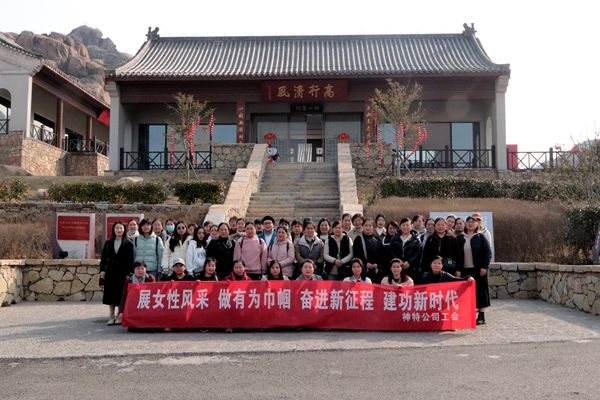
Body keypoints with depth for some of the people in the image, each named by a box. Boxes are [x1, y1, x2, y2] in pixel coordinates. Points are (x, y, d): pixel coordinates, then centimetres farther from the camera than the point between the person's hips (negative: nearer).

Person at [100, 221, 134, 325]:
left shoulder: (128, 244, 0)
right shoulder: (108, 243, 10)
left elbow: (130, 259, -4)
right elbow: (103, 257, 9)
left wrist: (129, 273, -10)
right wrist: (102, 270, 1)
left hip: (122, 273, -3)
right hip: (110, 272, 3)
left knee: (120, 295, -3)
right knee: (110, 294, 6)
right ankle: (111, 317, 14)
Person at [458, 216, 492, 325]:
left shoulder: (481, 237, 1)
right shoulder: (461, 238, 10)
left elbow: (488, 253, -3)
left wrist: (484, 267, -11)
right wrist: (458, 269, 2)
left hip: (478, 269, -3)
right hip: (465, 270, 3)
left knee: (480, 291, -1)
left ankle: (481, 316, 6)